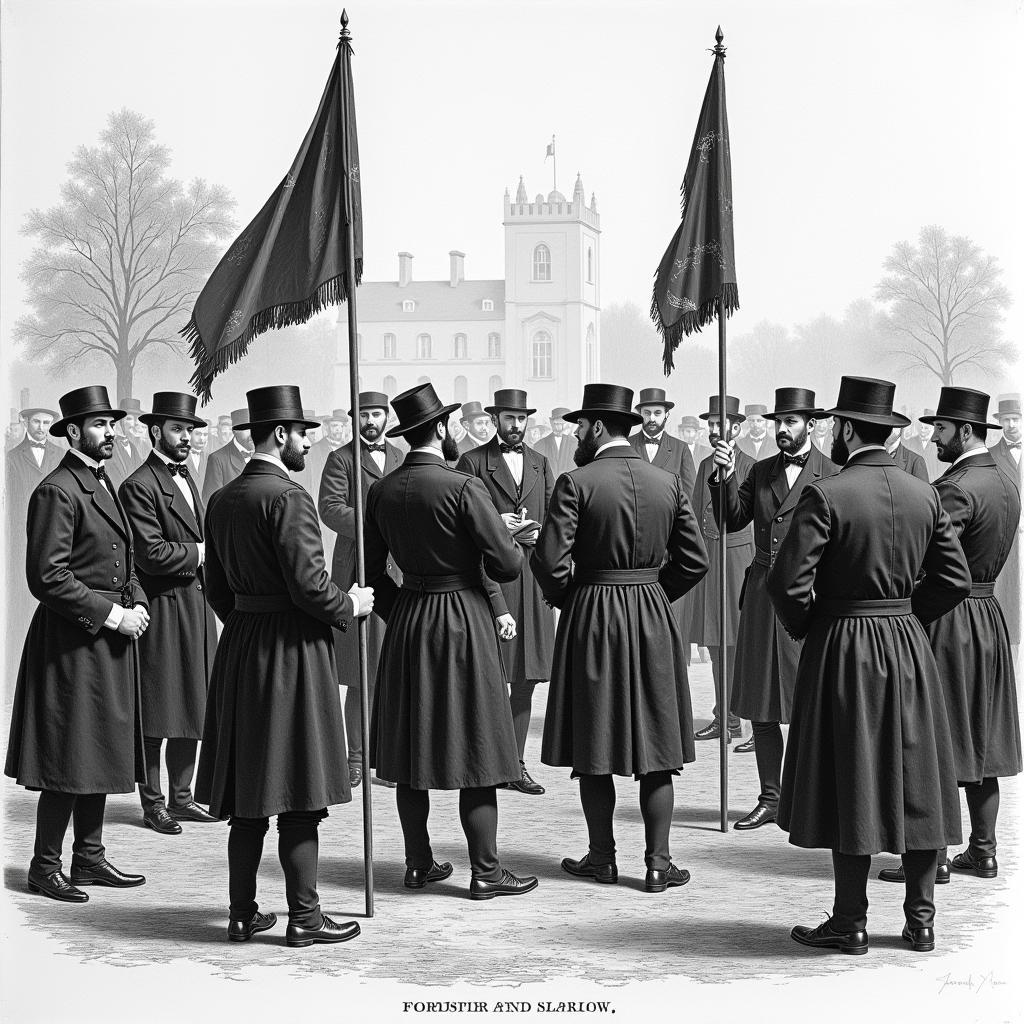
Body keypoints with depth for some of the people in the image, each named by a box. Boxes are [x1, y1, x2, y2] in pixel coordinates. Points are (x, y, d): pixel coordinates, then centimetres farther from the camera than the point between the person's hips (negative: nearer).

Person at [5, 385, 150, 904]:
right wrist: (110, 614, -17)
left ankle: (89, 858, 22)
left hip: (109, 642, 9)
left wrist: (137, 603, 5)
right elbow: (47, 577, -19)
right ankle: (45, 866, 7)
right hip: (72, 642, -9)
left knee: (100, 753, 13)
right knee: (66, 762, -3)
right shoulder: (56, 491, -13)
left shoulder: (104, 485, 16)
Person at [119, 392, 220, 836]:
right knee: (156, 714, 0)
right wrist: (200, 552, -9)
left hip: (196, 603, 9)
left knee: (192, 707, 12)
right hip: (162, 608, -8)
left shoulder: (187, 478, 17)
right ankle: (152, 803, 9)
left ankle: (181, 796, 21)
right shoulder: (139, 487, -12)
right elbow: (152, 554, -19)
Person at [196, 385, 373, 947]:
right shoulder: (287, 497, -15)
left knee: (247, 796, 12)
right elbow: (308, 585, -20)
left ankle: (243, 912, 17)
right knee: (299, 793, -1)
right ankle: (303, 916, 5)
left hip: (240, 646, 8)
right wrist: (349, 606, -3)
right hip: (292, 649, -8)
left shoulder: (221, 499, 10)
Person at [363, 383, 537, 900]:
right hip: (463, 621, -6)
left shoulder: (381, 492, 3)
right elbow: (507, 565, -15)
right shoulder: (462, 487, -16)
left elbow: (372, 571, 9)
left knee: (412, 747, 12)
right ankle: (485, 871, 4)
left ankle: (418, 862, 18)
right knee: (476, 749, 0)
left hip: (407, 622, 6)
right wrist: (510, 542, 6)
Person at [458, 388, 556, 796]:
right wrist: (494, 524, -16)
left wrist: (540, 534, -4)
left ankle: (515, 763, 14)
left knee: (527, 677, 6)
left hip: (532, 574, 5)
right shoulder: (473, 462, 1)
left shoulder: (540, 463, 16)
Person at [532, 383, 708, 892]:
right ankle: (658, 862, 9)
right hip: (654, 620, 4)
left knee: (593, 751, 8)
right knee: (656, 748, 8)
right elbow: (694, 559, 2)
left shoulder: (576, 484, -11)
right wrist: (653, 593, 13)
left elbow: (549, 560, -16)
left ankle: (602, 857, 15)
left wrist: (564, 599, 2)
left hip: (590, 619, -3)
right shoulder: (668, 483, 2)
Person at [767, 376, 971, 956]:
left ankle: (851, 924, 8)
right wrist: (906, 617, 13)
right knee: (915, 780, 11)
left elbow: (790, 583, -17)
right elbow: (956, 578, 4)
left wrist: (805, 629, 1)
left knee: (851, 785, 2)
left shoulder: (825, 497, -14)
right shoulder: (924, 496, 3)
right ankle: (921, 918, 17)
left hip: (844, 651, -5)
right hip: (909, 649, 5)